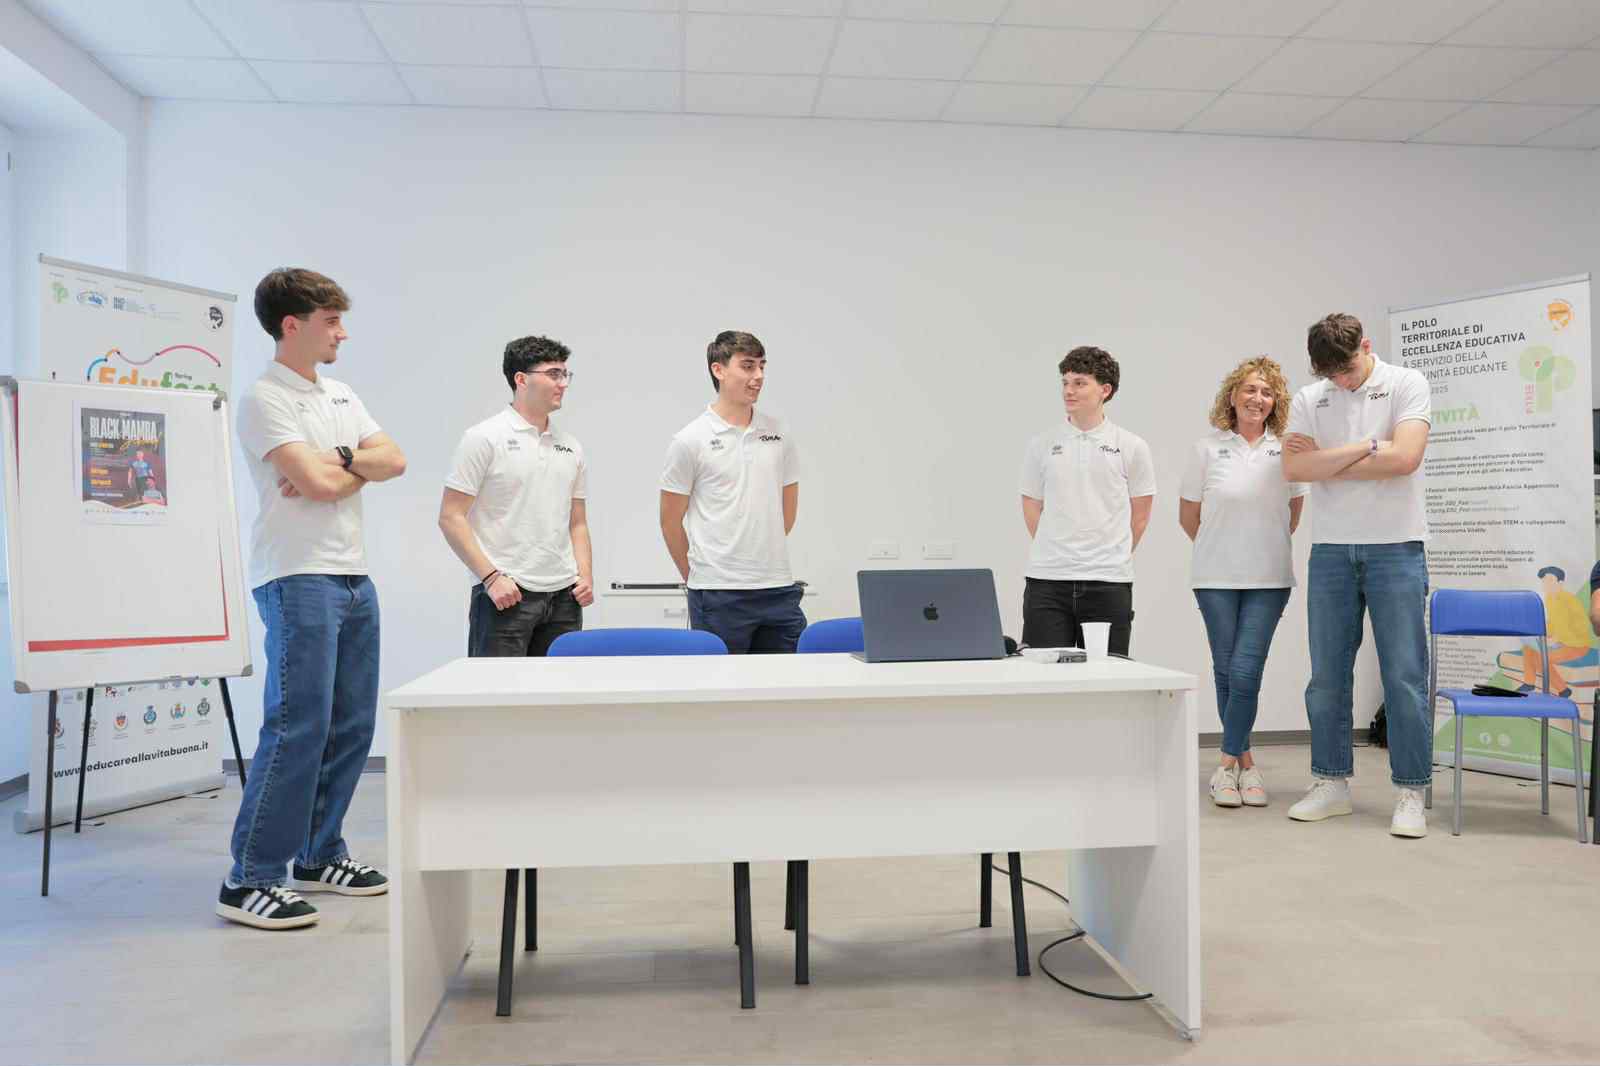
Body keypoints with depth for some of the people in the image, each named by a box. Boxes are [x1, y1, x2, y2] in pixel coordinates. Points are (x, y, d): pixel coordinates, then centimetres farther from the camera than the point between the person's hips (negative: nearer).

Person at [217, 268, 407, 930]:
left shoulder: (341, 396, 18)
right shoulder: (265, 399, -8)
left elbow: (394, 461, 8)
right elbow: (318, 484, -18)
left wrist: (337, 461, -9)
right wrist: (356, 464, 2)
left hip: (354, 576, 8)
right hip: (297, 578, -8)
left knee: (351, 726, 10)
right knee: (299, 727, -11)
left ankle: (319, 856, 23)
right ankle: (249, 880, -2)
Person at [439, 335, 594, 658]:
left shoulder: (571, 447, 13)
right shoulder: (484, 438, -4)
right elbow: (451, 517, -7)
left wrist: (585, 576, 2)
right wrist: (491, 577, -14)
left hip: (563, 596, 6)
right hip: (505, 594, -5)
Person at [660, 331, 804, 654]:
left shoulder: (779, 434, 8)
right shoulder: (690, 440, -5)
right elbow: (670, 521, 0)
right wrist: (696, 577, 8)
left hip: (779, 589, 4)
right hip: (718, 593, -4)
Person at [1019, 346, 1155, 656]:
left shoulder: (1131, 447, 3)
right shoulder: (1041, 445, 5)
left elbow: (1140, 513, 9)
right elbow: (1032, 506, 11)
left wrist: (1114, 557, 10)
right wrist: (1055, 552, 8)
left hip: (1109, 583, 0)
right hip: (1046, 582, 1)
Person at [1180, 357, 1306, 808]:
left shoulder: (1286, 449, 2)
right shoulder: (1208, 448, 0)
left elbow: (1294, 511, 15)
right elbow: (1189, 515, 8)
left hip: (1269, 579, 0)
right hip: (1216, 577, 0)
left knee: (1245, 671, -7)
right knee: (1225, 670, 6)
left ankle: (1229, 765, 4)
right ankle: (1246, 761, 21)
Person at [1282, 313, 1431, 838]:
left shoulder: (1406, 384, 0)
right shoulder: (1309, 400, 8)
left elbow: (1404, 458, -14)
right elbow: (1294, 468, -5)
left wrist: (1326, 459, -7)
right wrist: (1365, 448, -10)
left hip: (1395, 548, -3)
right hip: (1330, 551, 3)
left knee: (1405, 675, -2)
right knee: (1327, 675, 7)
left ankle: (1410, 794, 7)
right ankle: (1331, 784, 19)